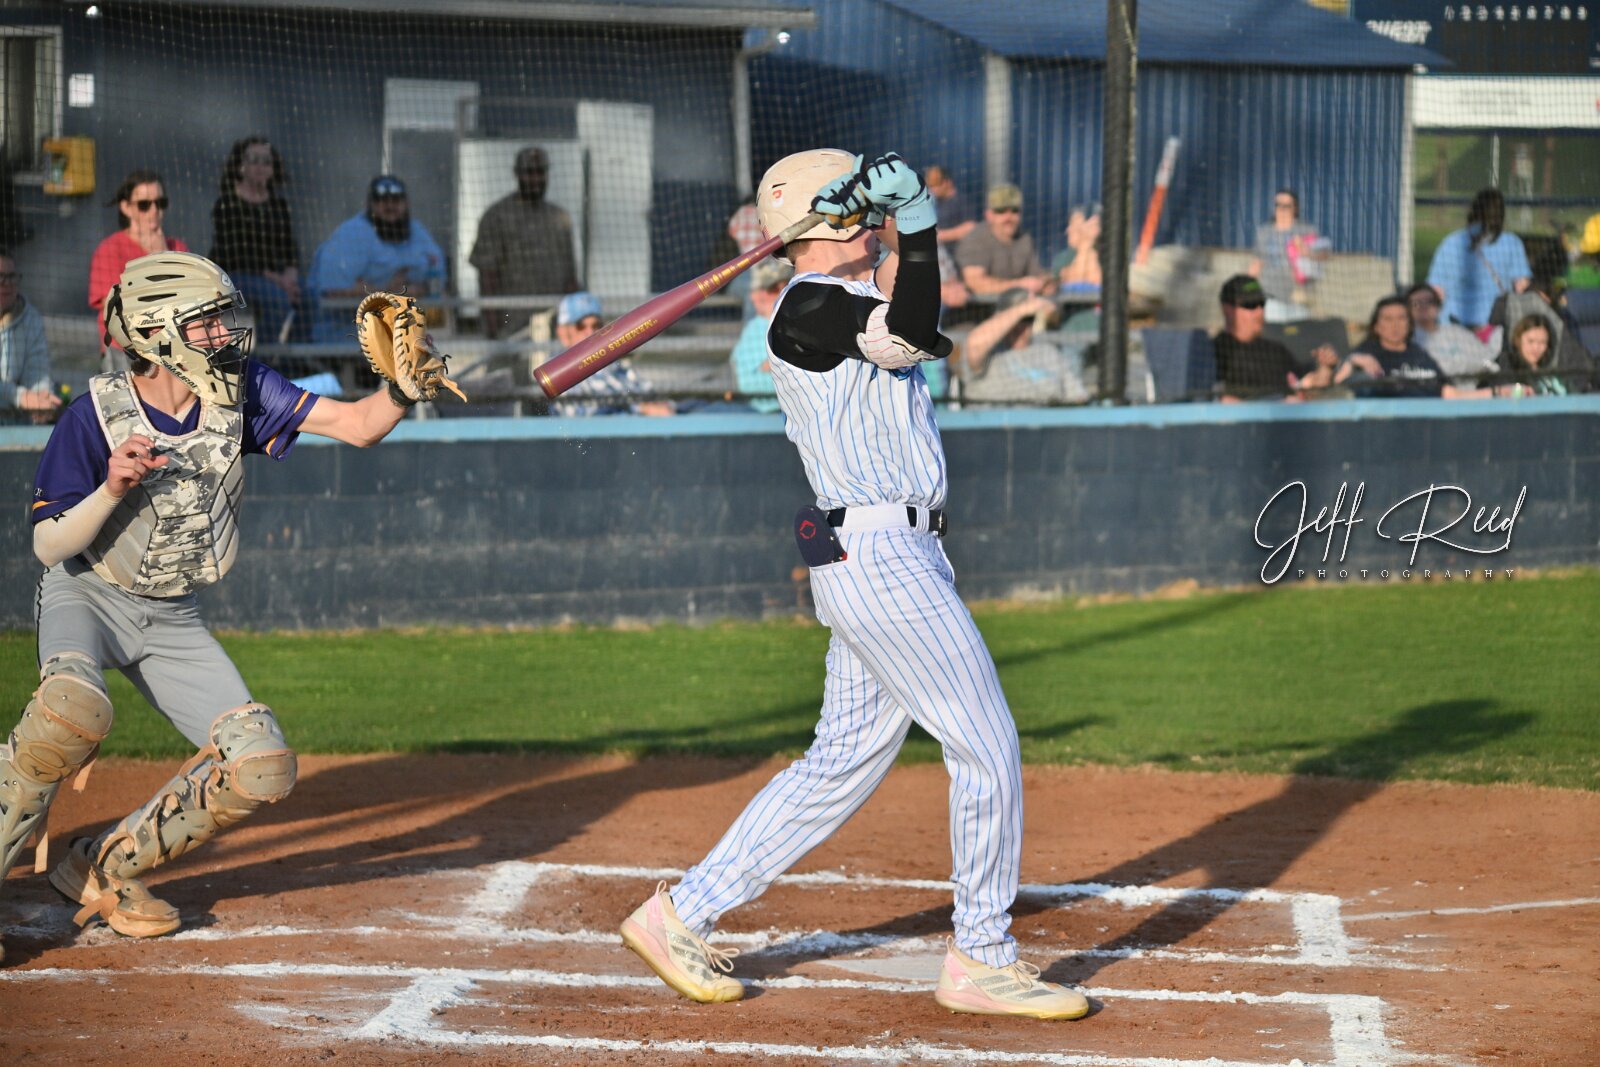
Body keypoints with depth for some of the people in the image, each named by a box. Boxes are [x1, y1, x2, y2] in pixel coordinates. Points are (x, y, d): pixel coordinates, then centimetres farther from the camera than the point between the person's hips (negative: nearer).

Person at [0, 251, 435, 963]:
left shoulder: (241, 392, -9)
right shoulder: (96, 417, -20)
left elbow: (359, 425, -14)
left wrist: (401, 385, -34)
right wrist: (112, 490, -34)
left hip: (172, 621, 5)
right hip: (86, 595, -5)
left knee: (262, 770, -6)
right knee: (74, 710, -38)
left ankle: (103, 868, 7)